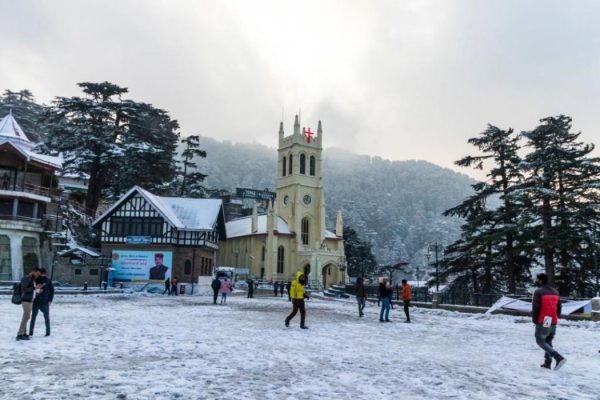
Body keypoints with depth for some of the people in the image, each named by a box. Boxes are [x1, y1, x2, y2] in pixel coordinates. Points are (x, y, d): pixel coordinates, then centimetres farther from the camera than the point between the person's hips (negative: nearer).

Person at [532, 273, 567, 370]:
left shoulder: (538, 291, -13)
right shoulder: (555, 292, 10)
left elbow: (535, 307, -15)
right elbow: (559, 307, 14)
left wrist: (534, 320, -2)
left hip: (543, 322, -7)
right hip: (553, 322, 7)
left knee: (540, 341, 3)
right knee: (548, 342, 18)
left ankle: (558, 357, -11)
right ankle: (547, 363, 18)